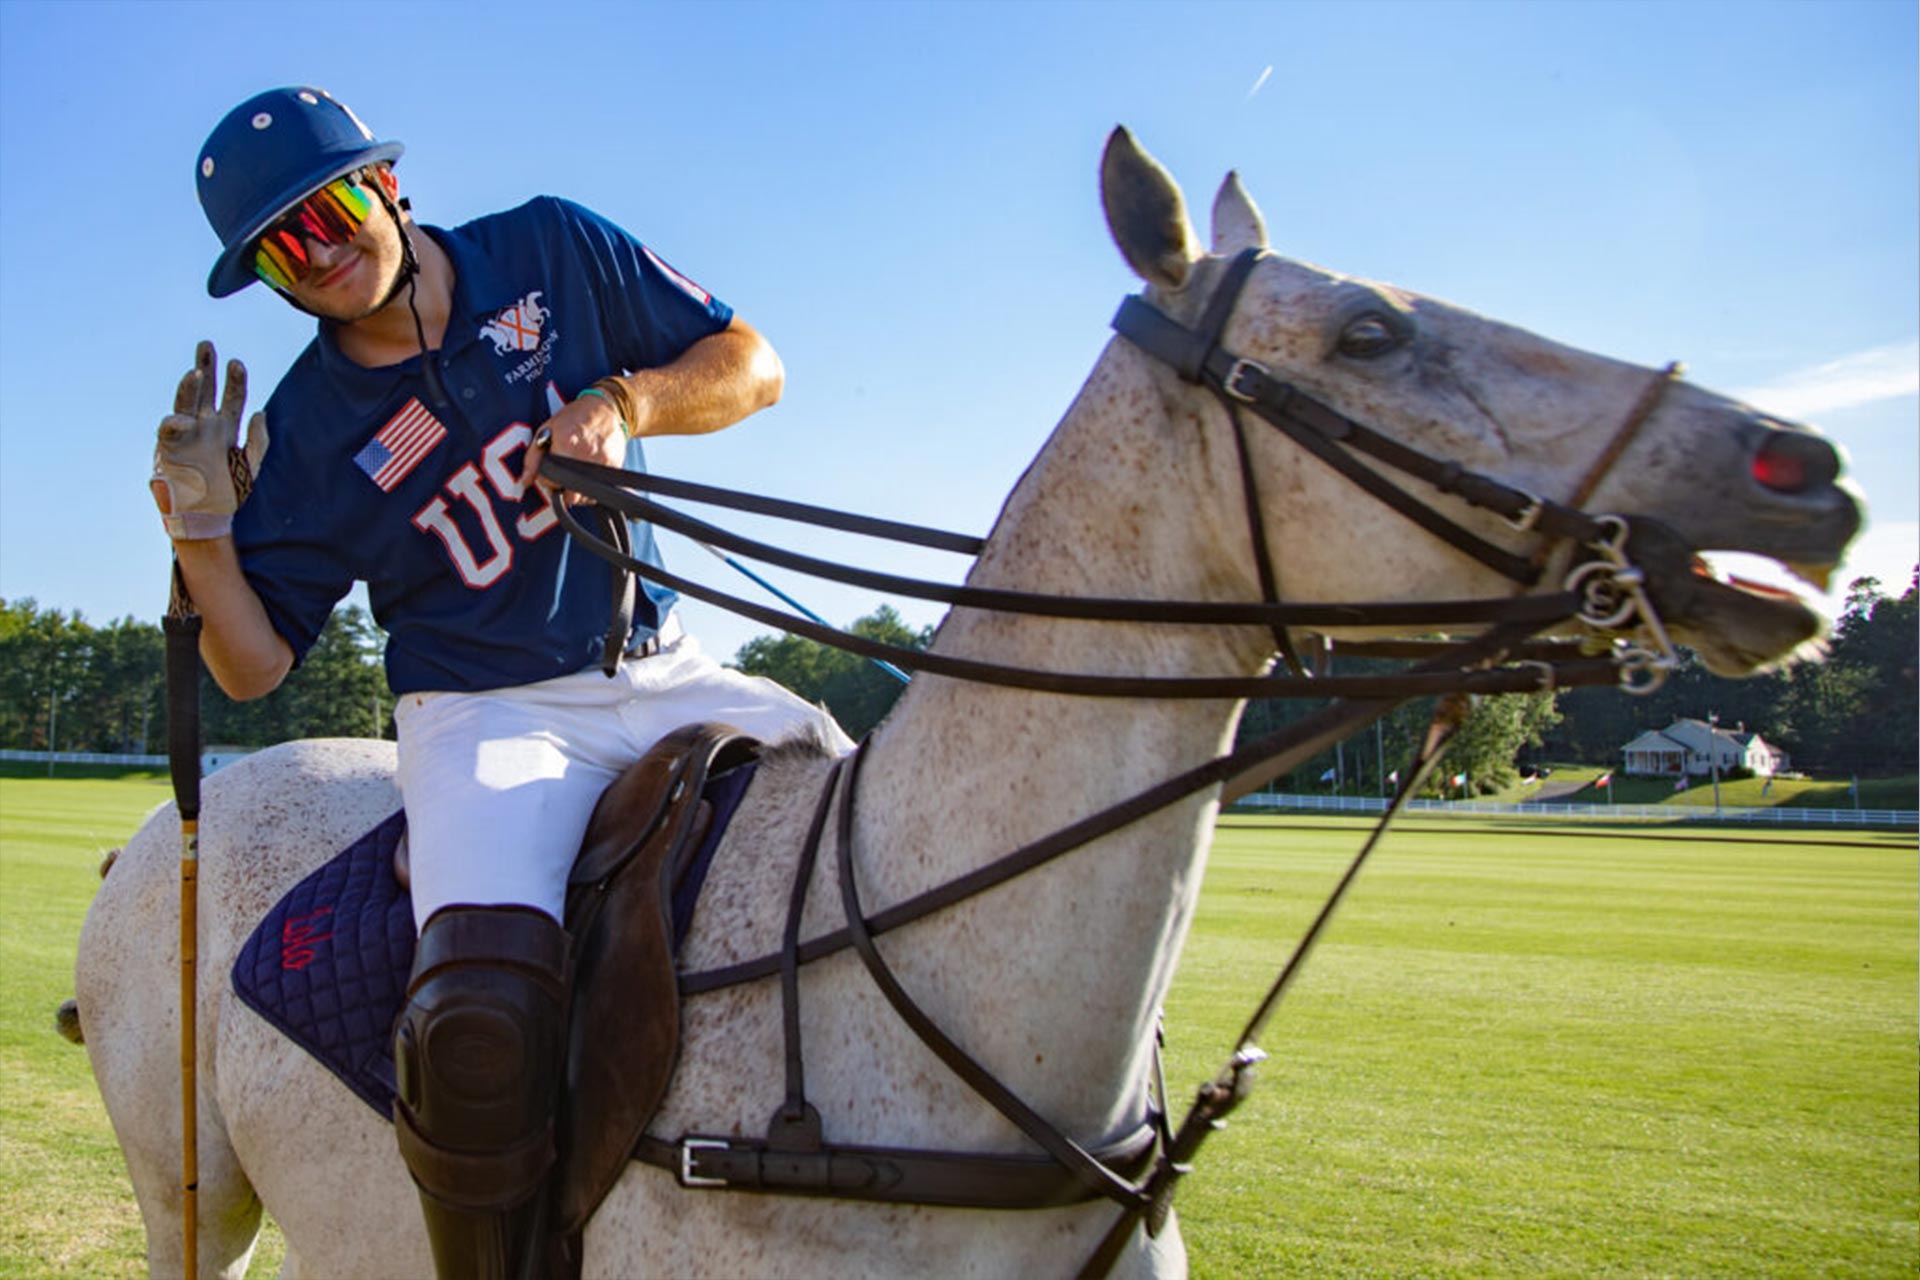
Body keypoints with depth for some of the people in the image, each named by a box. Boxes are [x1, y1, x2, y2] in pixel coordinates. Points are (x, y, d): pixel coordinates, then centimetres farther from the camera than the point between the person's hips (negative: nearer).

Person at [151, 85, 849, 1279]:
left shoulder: (554, 250, 3)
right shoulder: (310, 431, 0)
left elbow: (752, 366, 3)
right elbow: (253, 665, 2)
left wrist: (621, 403, -14)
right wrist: (199, 527, -15)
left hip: (665, 676, 3)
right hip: (489, 714, -3)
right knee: (483, 1021, -31)